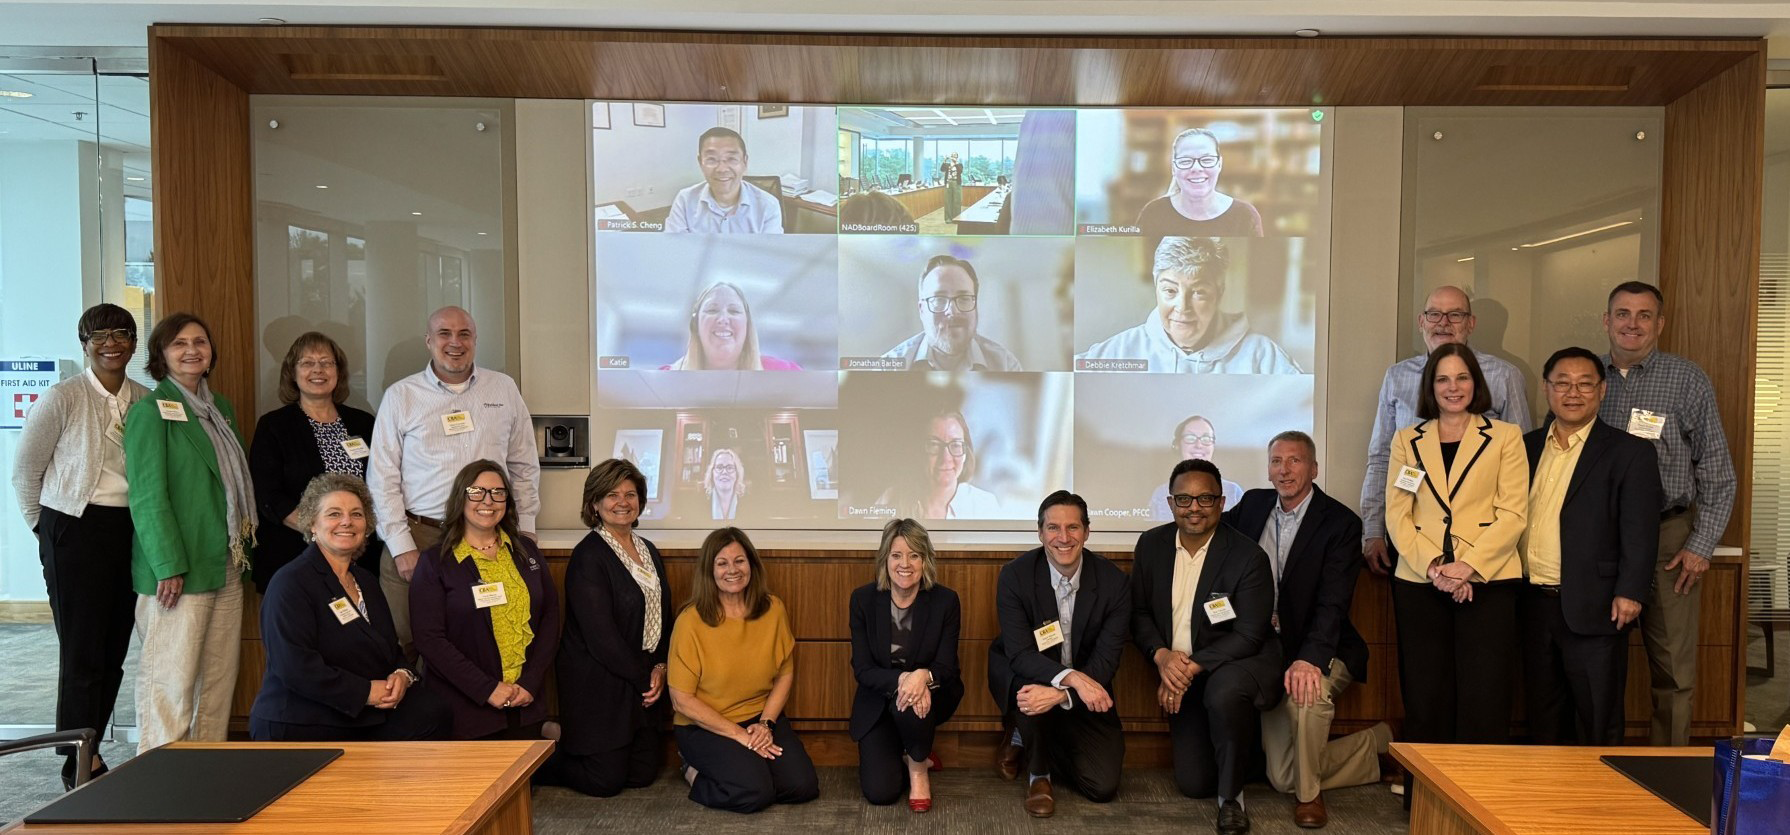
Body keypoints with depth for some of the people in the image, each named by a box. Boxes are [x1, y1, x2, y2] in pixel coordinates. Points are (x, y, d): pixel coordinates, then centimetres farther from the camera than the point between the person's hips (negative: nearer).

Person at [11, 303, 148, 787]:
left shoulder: (148, 401, 5)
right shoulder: (63, 398, -7)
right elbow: (25, 471, 0)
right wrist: (44, 529, 5)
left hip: (131, 530, 4)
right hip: (76, 530, -4)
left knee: (114, 652, 10)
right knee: (82, 653, 1)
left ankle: (90, 755, 25)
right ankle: (78, 765, 13)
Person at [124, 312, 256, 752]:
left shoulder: (221, 409, 16)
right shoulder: (150, 410, -6)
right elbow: (147, 496, -12)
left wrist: (243, 547, 12)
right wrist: (169, 566, -17)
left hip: (227, 567, 7)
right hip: (178, 570, -7)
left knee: (219, 680, 9)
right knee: (171, 683, -3)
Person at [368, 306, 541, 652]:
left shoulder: (504, 389, 10)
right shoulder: (400, 396, 5)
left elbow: (525, 465, 14)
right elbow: (382, 478, 3)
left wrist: (526, 528, 8)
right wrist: (401, 546, -3)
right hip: (418, 536, -1)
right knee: (407, 644, -1)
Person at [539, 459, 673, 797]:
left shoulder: (648, 550, 10)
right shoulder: (588, 556, -16)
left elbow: (663, 616, 14)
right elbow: (600, 635, -20)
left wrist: (661, 668, -2)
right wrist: (644, 677, -13)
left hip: (645, 679, 8)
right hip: (599, 687, -8)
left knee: (643, 774, 11)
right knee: (606, 781, -2)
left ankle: (565, 742, 32)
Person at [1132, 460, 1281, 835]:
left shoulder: (1248, 557, -17)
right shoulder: (1151, 544, -3)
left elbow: (1248, 635, -19)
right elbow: (1139, 613, 2)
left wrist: (1191, 667, -26)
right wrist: (1161, 655, -17)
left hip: (1240, 662, -4)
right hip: (1182, 676, 5)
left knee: (1222, 693, -41)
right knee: (1193, 784, 3)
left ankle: (1231, 795, -16)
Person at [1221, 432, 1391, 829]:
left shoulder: (1341, 522, -11)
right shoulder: (1255, 504, 5)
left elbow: (1333, 603, -21)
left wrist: (1308, 659, -37)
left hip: (1320, 651, -5)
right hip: (1272, 654, 5)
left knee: (1308, 691, -41)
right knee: (1283, 778, -1)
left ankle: (1309, 794, -13)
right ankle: (1378, 743, 24)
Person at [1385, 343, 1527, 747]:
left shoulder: (1506, 437, 9)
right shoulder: (1407, 440, 14)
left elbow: (1512, 513, 0)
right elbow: (1397, 515, 5)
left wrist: (1466, 566, -12)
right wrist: (1434, 566, -10)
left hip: (1487, 581, -1)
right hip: (1419, 583, 2)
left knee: (1484, 702, -5)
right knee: (1426, 702, 3)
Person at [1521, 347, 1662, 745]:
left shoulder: (1630, 453, -3)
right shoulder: (1529, 446, 12)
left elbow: (1640, 531, -9)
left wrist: (1629, 593, -16)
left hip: (1593, 608, -5)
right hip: (1534, 604, 5)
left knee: (1598, 725, 4)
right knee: (1543, 723, 15)